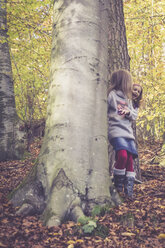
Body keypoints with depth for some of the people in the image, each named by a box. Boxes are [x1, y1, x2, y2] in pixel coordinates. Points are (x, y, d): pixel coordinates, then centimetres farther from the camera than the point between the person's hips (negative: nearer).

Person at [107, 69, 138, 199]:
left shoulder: (128, 98, 22)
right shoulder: (111, 94, 1)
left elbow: (135, 115, 19)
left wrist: (128, 112, 0)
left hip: (128, 131, 6)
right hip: (116, 130, -6)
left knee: (130, 159, -4)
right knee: (122, 155, -25)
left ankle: (129, 191, 2)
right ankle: (118, 184, -6)